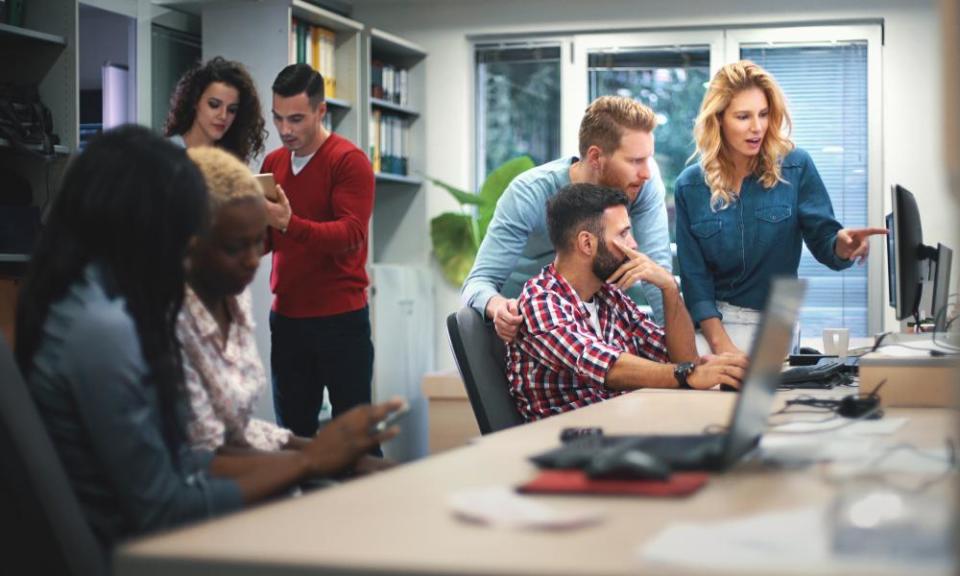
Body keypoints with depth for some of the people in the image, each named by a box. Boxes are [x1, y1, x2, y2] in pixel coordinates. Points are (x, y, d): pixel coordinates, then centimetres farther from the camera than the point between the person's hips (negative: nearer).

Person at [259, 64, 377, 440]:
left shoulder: (349, 161, -8)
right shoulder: (273, 163, 10)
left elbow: (352, 233, -20)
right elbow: (265, 240, 15)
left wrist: (290, 224, -33)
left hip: (340, 317, -5)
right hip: (286, 318, 6)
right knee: (293, 433, 9)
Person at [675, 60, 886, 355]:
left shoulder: (796, 167, -3)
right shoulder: (690, 186, 0)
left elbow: (824, 244, -4)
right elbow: (693, 274, -2)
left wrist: (842, 243, -30)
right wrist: (721, 345, -15)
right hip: (712, 320, 0)